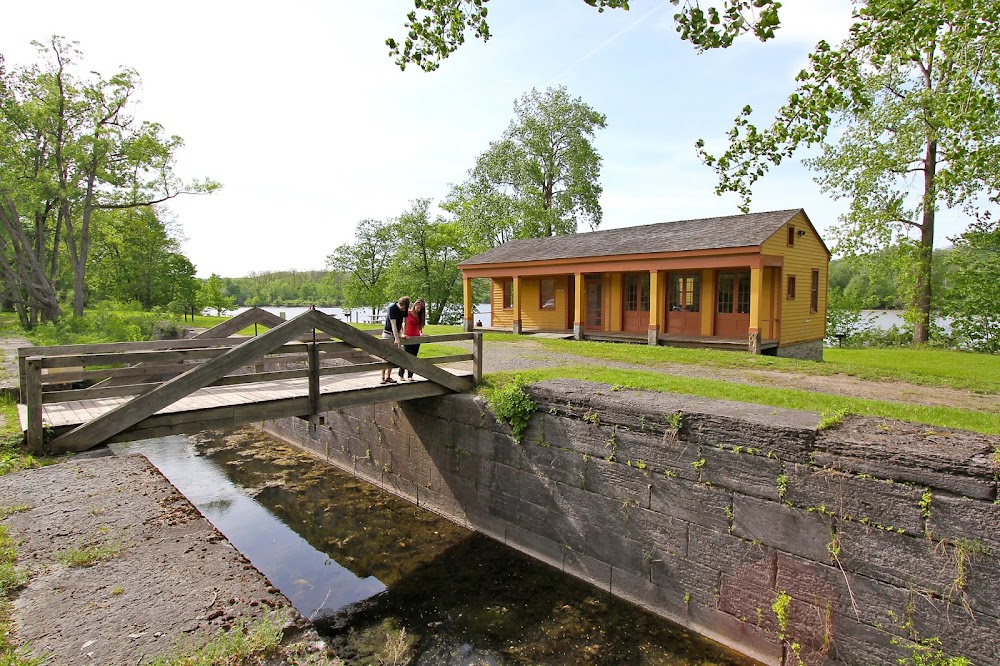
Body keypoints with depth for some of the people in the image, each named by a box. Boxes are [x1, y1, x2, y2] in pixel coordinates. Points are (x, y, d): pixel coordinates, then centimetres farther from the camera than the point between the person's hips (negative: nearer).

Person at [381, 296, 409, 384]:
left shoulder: (405, 309, -4)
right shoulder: (392, 308, -21)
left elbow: (404, 321, 3)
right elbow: (393, 324, -26)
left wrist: (403, 334, -8)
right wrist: (397, 338, -31)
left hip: (397, 333, 6)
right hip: (388, 333, -6)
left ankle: (388, 376, 9)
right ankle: (383, 377, -7)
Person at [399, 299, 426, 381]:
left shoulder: (419, 315, 10)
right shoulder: (408, 313, -6)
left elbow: (419, 326, 13)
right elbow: (404, 324, -10)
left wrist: (421, 333, -3)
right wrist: (404, 334, -21)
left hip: (416, 338, 5)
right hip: (408, 338, -5)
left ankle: (410, 376, 11)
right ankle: (401, 375, 10)